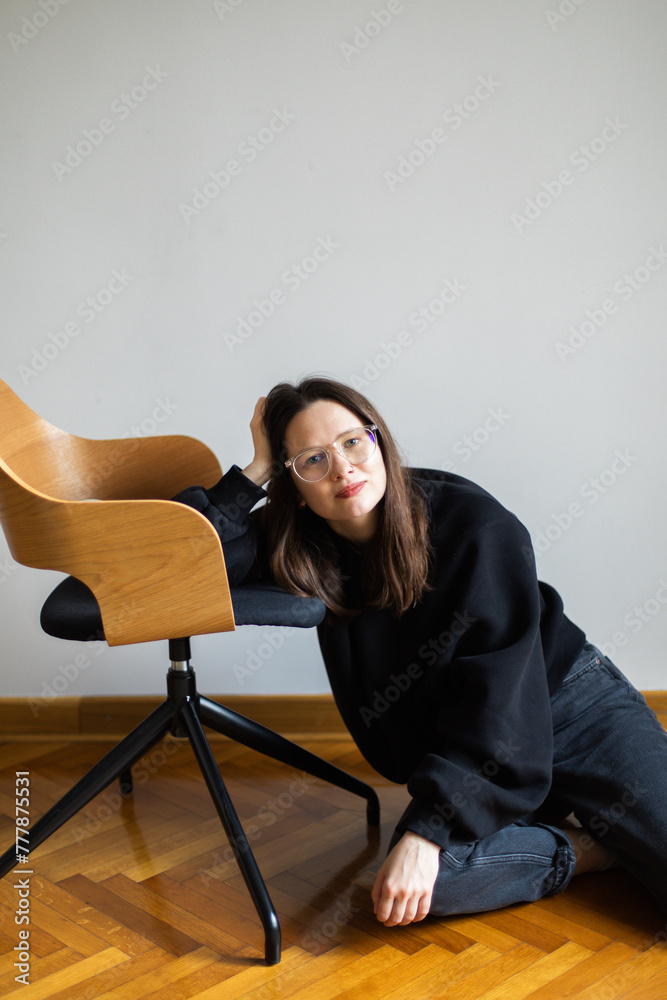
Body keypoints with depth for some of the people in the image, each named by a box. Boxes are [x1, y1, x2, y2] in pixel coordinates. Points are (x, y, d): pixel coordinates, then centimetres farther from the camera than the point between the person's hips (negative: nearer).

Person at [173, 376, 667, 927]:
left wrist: (427, 831, -28)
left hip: (574, 706, -3)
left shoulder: (474, 524, -17)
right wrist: (255, 471, -13)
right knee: (434, 877, -30)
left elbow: (498, 698, -21)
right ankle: (597, 848, -5)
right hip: (467, 754, 3)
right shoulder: (298, 547, -4)